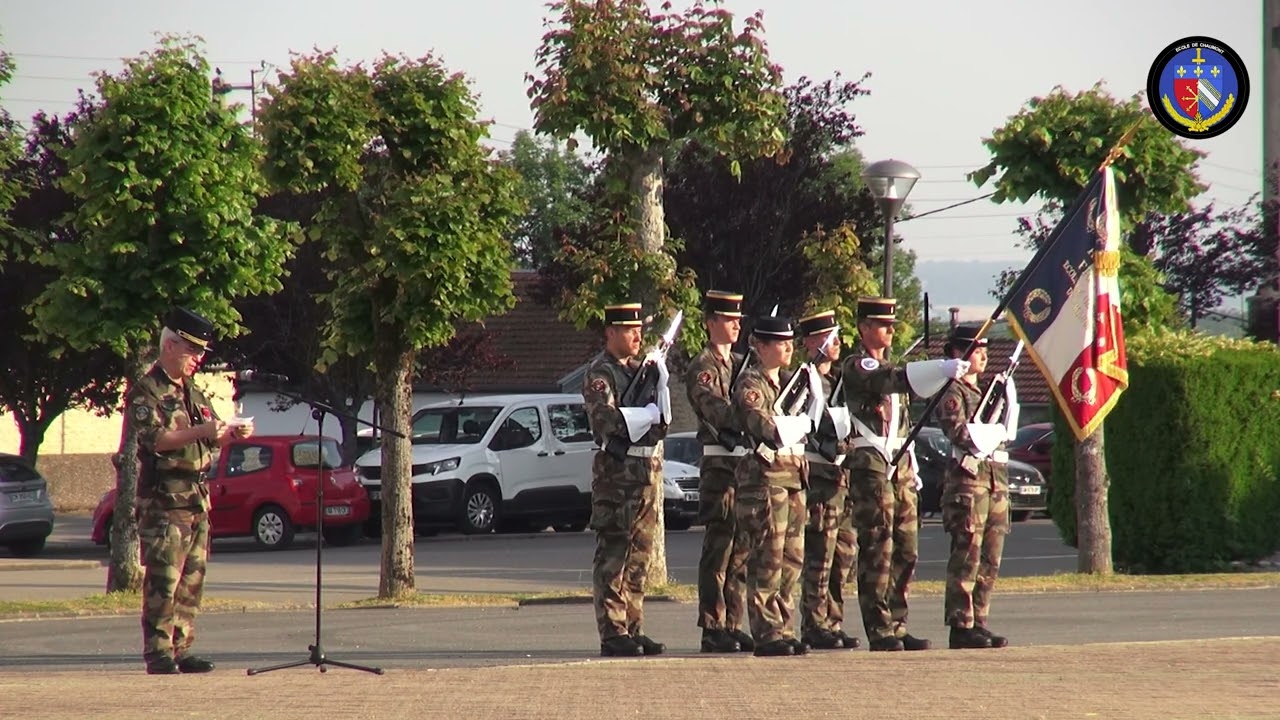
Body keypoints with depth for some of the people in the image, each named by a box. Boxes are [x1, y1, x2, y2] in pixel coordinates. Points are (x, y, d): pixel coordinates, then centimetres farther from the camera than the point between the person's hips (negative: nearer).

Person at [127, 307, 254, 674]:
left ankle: (181, 649, 12)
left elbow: (211, 438, 25)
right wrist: (200, 431, -26)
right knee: (163, 579, -10)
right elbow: (155, 439, -20)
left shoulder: (193, 394, 20)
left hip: (198, 497, 8)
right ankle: (158, 654, -10)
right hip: (164, 498, -8)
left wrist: (232, 432, 4)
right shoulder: (144, 392, -6)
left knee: (192, 579, 8)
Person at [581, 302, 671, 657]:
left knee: (640, 552, 10)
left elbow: (663, 417, 15)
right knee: (613, 552, -6)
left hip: (649, 467, 8)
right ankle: (612, 633, -7)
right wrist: (649, 413, -9)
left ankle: (634, 628, 16)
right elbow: (607, 418, -19)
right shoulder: (600, 373, -6)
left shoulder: (643, 368, 17)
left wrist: (658, 373, 2)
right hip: (617, 470, -8)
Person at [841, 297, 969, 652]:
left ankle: (898, 628, 11)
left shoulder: (888, 367, 23)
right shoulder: (857, 366, -7)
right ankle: (880, 632, -10)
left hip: (900, 466, 9)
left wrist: (911, 471, 21)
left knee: (905, 551, 7)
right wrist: (943, 369, -36)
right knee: (877, 552, -9)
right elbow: (896, 380, -26)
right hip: (871, 464, -9)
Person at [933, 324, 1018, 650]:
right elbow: (960, 432, -17)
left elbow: (1007, 430, 28)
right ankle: (961, 626, -9)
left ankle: (978, 622, 11)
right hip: (969, 477, -9)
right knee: (967, 558, -9)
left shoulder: (989, 391, 23)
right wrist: (995, 430, -8)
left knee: (990, 561, 7)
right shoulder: (953, 393, -4)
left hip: (996, 479, 9)